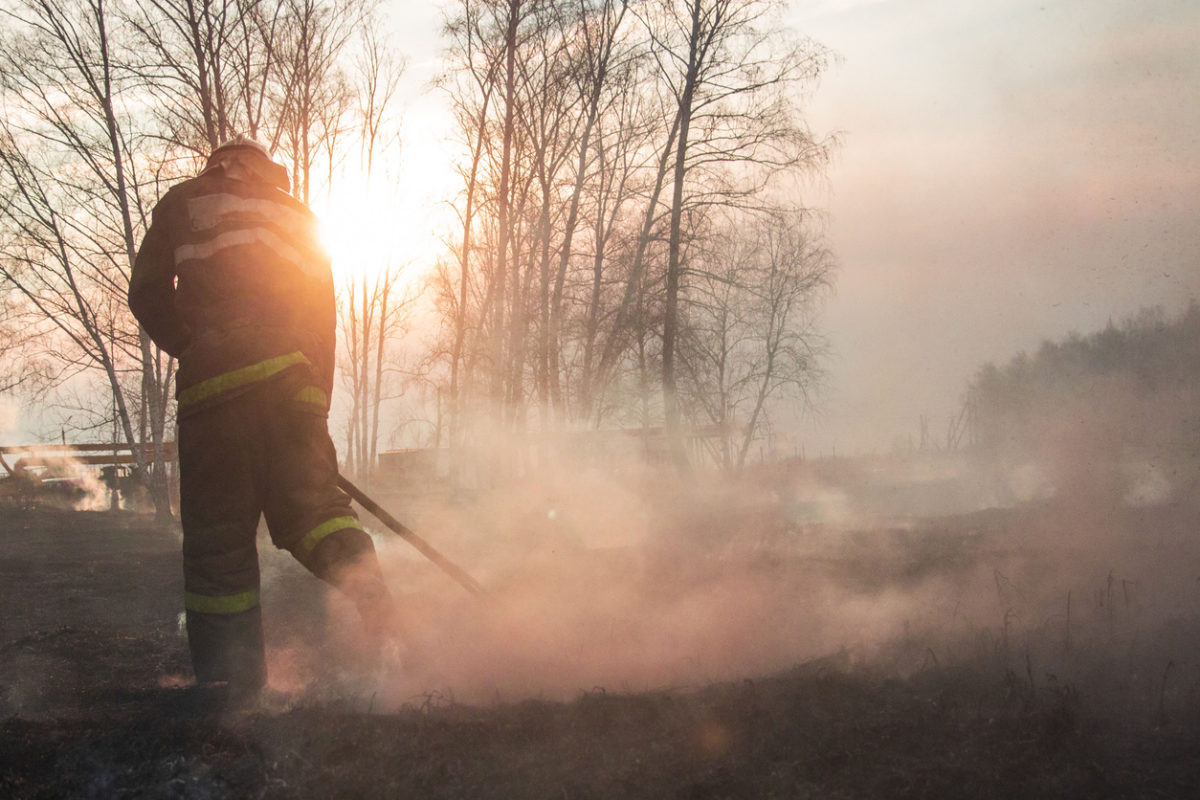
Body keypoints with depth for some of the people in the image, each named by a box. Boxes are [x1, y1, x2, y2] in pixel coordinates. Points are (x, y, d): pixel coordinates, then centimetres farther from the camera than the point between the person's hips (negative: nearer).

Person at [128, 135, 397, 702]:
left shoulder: (184, 201, 20)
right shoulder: (300, 218, 27)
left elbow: (148, 295, 12)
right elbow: (323, 318, 22)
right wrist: (318, 406, 21)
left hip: (215, 379, -3)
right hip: (294, 379, 3)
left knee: (217, 529, -1)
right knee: (308, 496, 7)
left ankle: (229, 687, -3)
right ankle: (362, 576, -25)